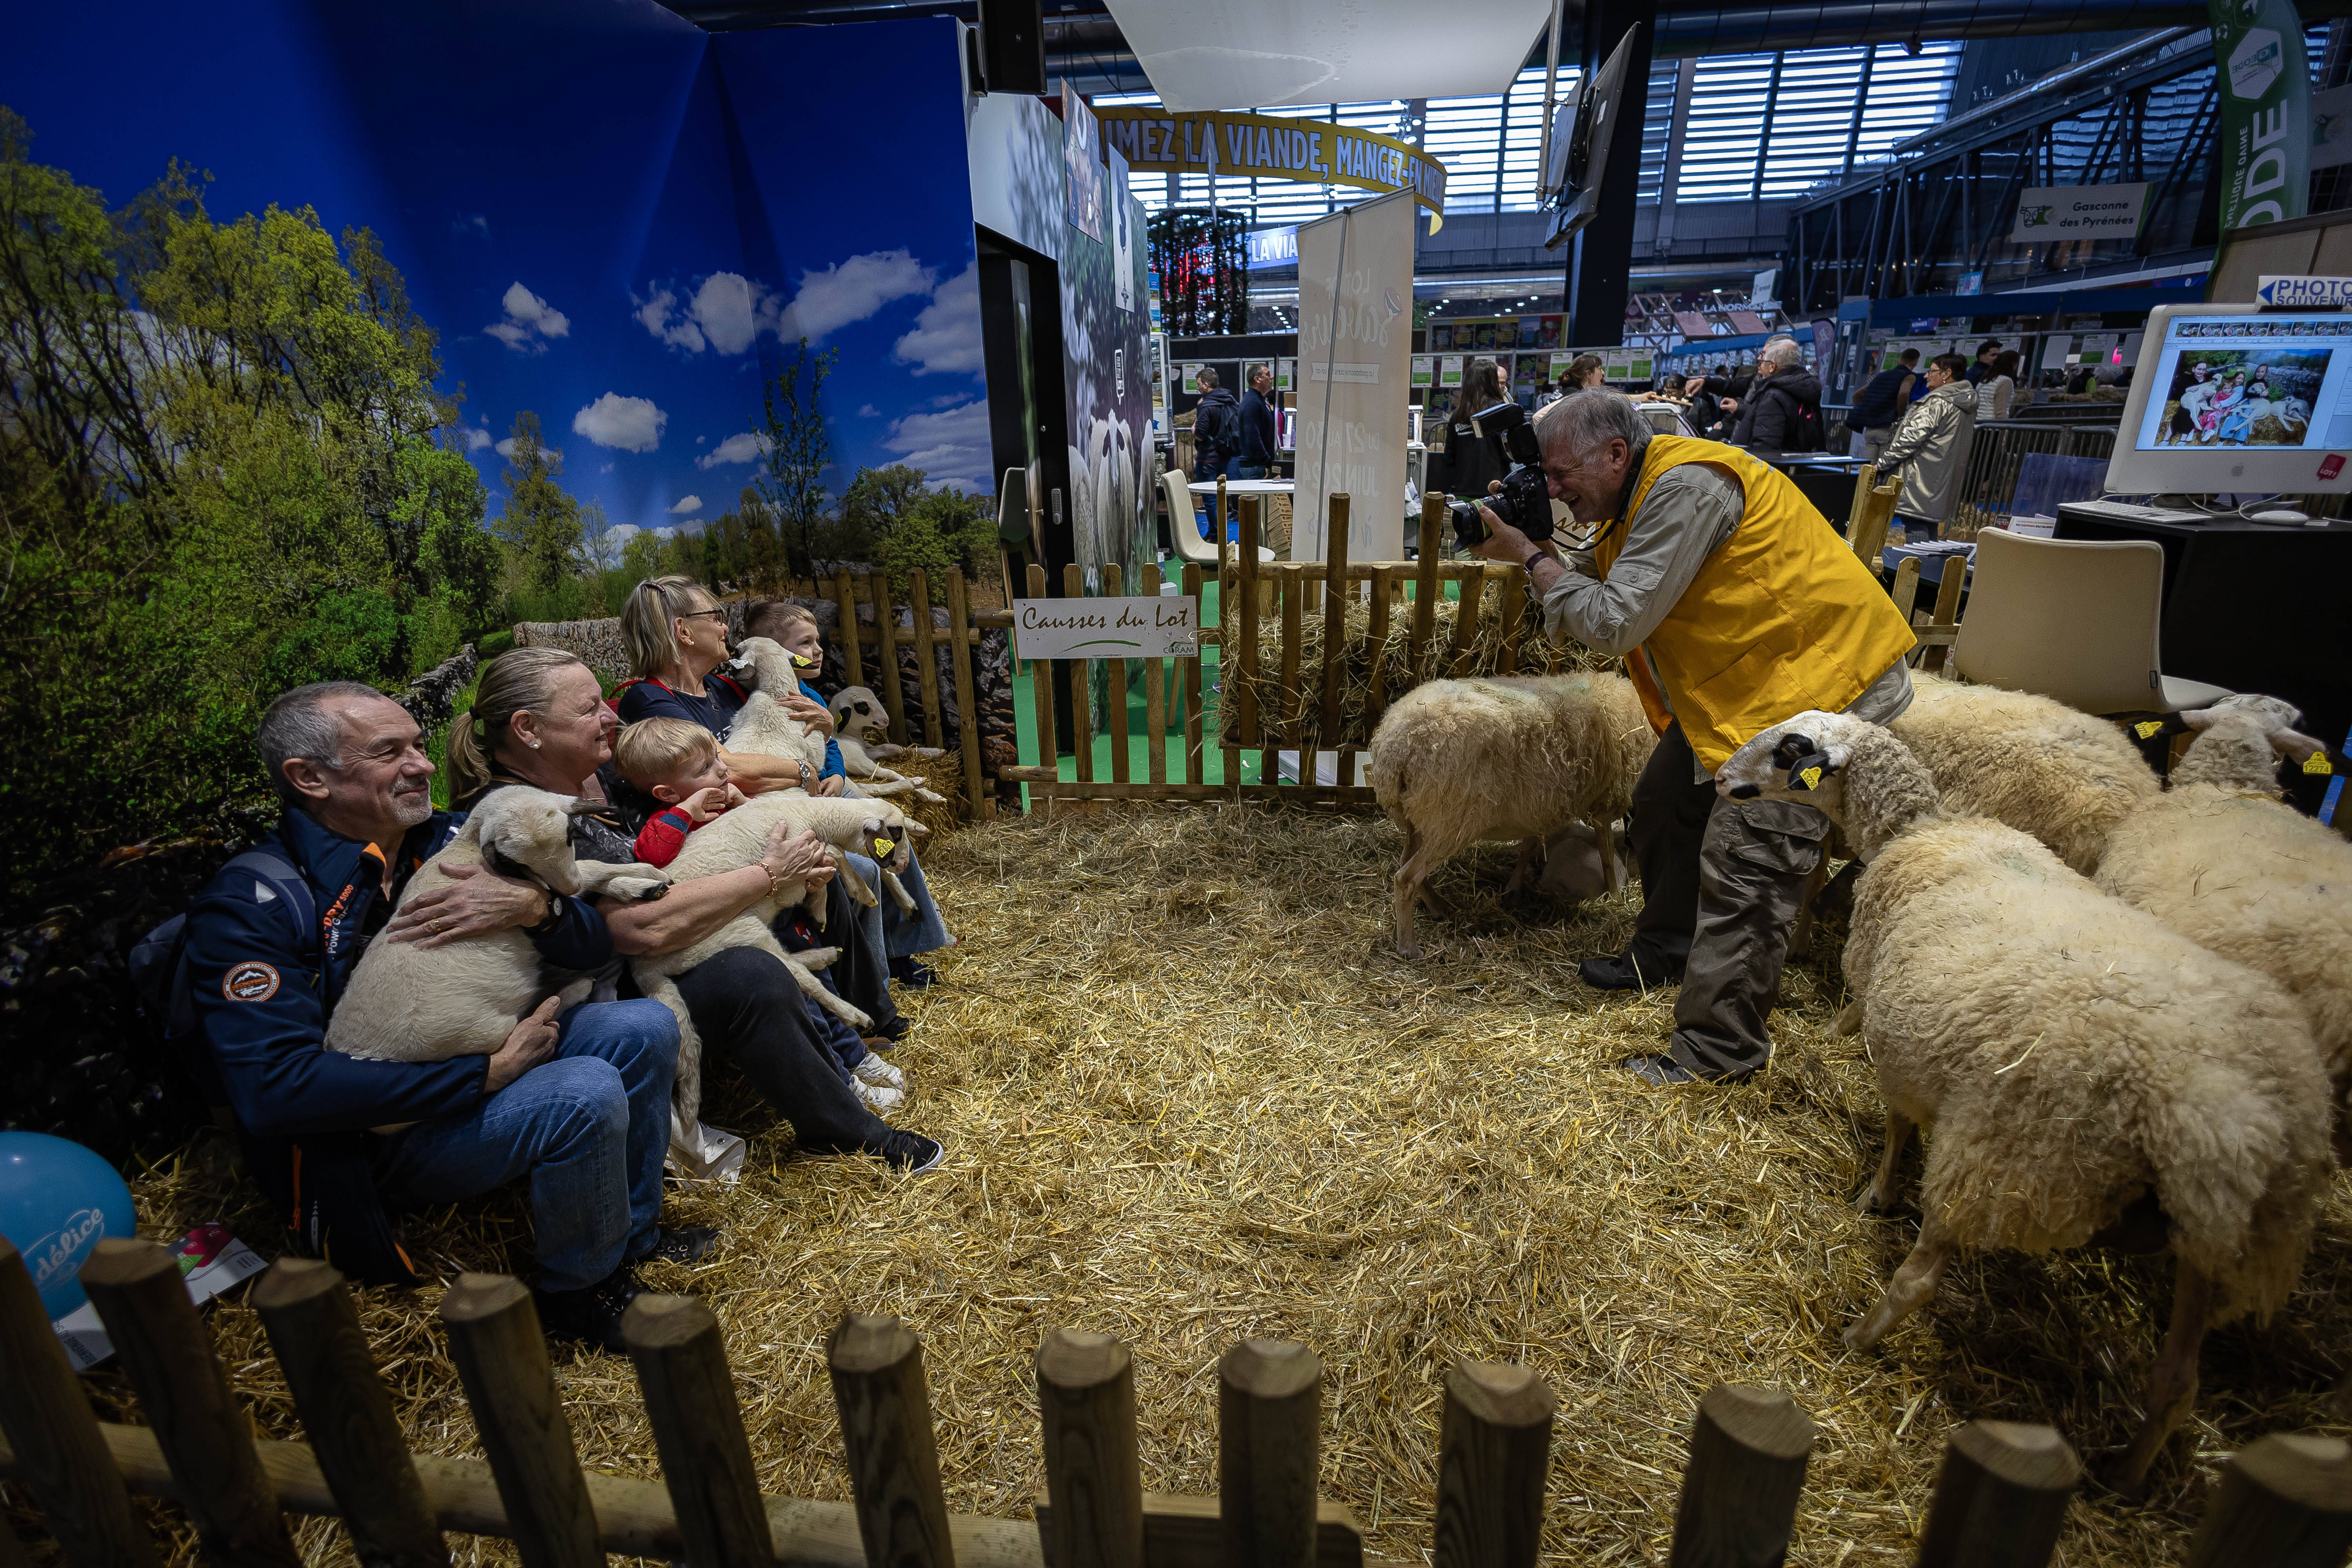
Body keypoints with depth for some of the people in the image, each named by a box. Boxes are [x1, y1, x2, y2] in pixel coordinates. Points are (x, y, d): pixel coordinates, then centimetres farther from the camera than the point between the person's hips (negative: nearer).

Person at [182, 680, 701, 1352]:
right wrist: (486, 1072, -27)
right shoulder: (247, 906, -16)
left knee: (644, 1027, -9)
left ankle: (630, 1235, 9)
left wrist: (533, 907, -22)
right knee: (585, 1095, -28)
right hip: (367, 1138, -7)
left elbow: (595, 947, 1)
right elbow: (274, 1087, -26)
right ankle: (580, 1294, -2)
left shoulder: (451, 840, 0)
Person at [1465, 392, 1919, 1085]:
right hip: (1742, 682, 11)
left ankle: (1717, 1051, -1)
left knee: (1744, 866, -11)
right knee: (1665, 802, 18)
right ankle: (1665, 951, 38)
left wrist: (1529, 556, -16)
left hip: (1821, 680, -11)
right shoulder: (1637, 498, 9)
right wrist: (1532, 548, -4)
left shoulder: (1687, 489, -24)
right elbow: (1591, 581, 11)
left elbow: (1615, 622, -26)